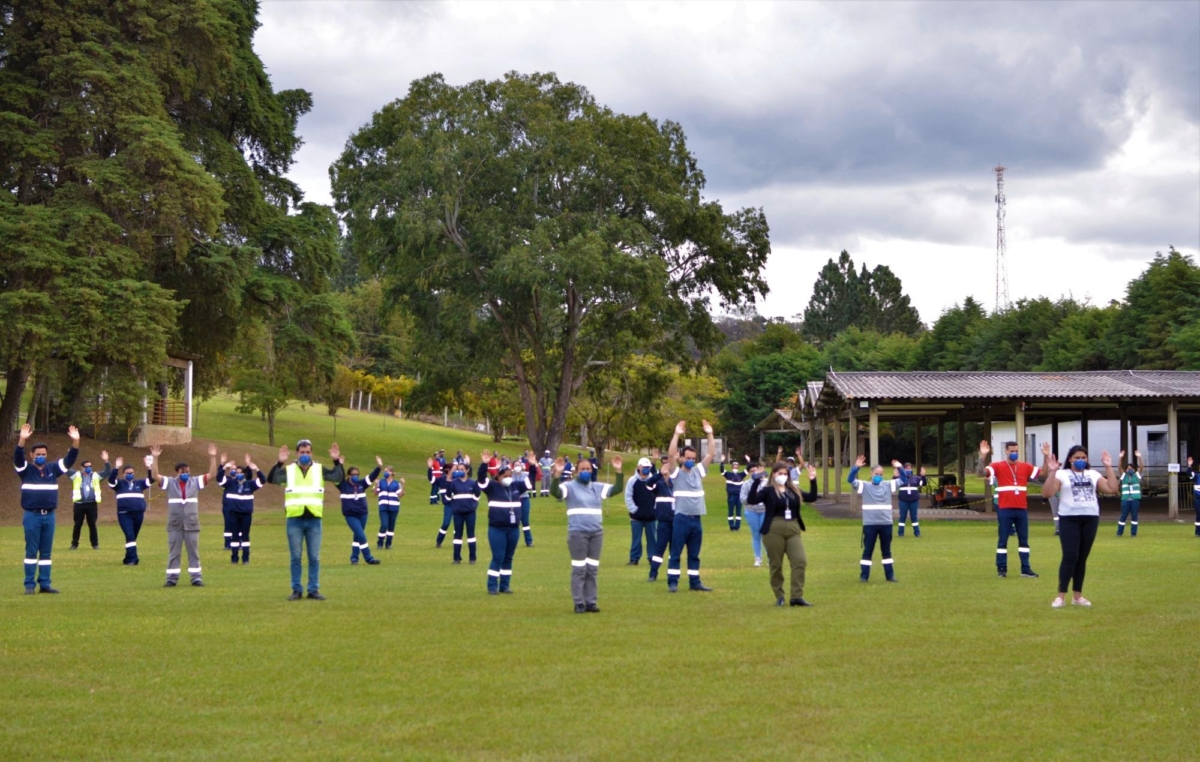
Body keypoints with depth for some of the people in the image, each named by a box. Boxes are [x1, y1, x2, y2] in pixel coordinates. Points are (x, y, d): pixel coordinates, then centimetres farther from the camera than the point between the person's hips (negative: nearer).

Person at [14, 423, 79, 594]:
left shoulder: (53, 468, 8)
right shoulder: (26, 469, -1)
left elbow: (70, 459, 0)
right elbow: (17, 457, -18)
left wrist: (75, 441, -16)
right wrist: (22, 440, -35)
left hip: (49, 516, 3)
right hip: (32, 516, -3)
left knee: (46, 552, 7)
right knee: (31, 551, -1)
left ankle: (45, 584, 12)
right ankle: (29, 585, 2)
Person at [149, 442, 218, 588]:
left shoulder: (195, 482, 4)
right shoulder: (169, 482, 1)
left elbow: (212, 474, 0)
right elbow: (156, 476, -10)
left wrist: (212, 457, -10)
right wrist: (155, 458, -20)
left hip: (191, 524, 0)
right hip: (175, 524, 0)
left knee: (194, 552, 4)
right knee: (173, 553, 6)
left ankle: (196, 578, 8)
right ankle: (172, 579, 10)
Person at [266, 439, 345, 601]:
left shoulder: (319, 470, 7)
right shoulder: (288, 470, 3)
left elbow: (339, 478, -3)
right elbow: (272, 479, -12)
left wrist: (337, 461, -16)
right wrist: (279, 463, -23)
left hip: (314, 520, 1)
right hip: (294, 520, -1)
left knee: (314, 557, 4)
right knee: (295, 557, 4)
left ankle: (313, 590, 11)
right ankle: (296, 590, 11)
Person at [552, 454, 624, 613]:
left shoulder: (598, 487, 13)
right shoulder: (570, 486, -1)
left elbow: (617, 489, 7)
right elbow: (556, 492, -18)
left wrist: (619, 472, -7)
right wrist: (557, 474, -33)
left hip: (596, 532, 5)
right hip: (577, 533, -5)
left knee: (592, 569, 9)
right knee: (579, 569, -4)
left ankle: (591, 602, 15)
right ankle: (579, 603, 0)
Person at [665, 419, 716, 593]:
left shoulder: (698, 471, 11)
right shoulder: (676, 472, -1)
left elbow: (711, 454, 7)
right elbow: (671, 454, -16)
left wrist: (710, 434, -2)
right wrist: (677, 434, -22)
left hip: (697, 519, 5)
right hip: (682, 518, -5)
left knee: (694, 554, 11)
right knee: (676, 553, -1)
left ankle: (694, 582, 16)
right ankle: (672, 582, 1)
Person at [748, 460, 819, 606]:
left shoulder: (794, 490, 15)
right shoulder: (768, 490, -2)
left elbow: (812, 498, 15)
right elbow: (752, 500, -17)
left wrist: (813, 481, 5)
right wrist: (756, 481, -26)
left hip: (793, 530, 4)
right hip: (774, 530, -4)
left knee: (800, 561, -8)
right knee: (776, 565, 3)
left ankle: (797, 596, -4)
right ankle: (779, 596, 16)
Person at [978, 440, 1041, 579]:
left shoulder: (1025, 467, 7)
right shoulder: (998, 466, -4)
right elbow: (982, 472, -17)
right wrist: (983, 457, -31)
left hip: (1022, 509, 4)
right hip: (1005, 509, -4)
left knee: (1024, 539, 7)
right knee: (1003, 540, 2)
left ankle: (1025, 569, 13)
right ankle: (1001, 568, 8)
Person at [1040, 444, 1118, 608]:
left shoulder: (1093, 475, 12)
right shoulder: (1062, 474, 0)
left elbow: (1113, 489, 2)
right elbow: (1046, 493, -13)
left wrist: (1108, 467, 0)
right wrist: (1051, 471, -20)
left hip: (1090, 519, 4)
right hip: (1069, 519, -4)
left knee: (1082, 558, 8)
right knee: (1070, 556, -12)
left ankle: (1077, 596, 14)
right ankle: (1061, 596, -7)